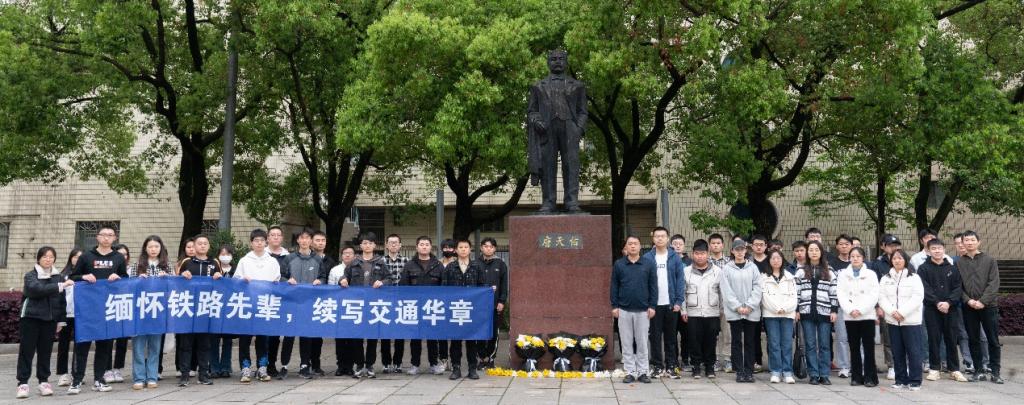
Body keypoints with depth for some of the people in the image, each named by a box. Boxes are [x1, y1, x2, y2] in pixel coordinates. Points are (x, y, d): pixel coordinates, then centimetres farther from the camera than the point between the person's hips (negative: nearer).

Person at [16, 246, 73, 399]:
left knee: (45, 351, 7)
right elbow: (39, 289, -23)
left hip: (50, 319, 3)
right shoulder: (31, 275, -2)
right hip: (31, 318, -3)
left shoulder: (58, 277, 9)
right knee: (26, 351, -1)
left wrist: (61, 320, 8)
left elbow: (62, 299, 12)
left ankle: (43, 382, 15)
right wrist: (60, 286, -30)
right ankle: (23, 383, 3)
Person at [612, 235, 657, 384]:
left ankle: (643, 372, 14)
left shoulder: (649, 264, 2)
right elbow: (614, 286, 5)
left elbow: (653, 286, 2)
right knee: (627, 343, 5)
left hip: (643, 310, -1)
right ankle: (630, 372, 13)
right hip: (624, 310, 1)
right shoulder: (618, 264, 4)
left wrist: (652, 306, -3)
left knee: (642, 343, 6)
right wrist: (614, 306, 0)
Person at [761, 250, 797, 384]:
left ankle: (788, 372, 2)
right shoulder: (764, 277, 8)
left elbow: (793, 296, 6)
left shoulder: (789, 277, 15)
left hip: (788, 313, 1)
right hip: (770, 314, -1)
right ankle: (776, 372, 1)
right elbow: (765, 296, -2)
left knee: (787, 343, -2)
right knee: (774, 343, -3)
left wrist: (785, 308, -10)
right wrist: (777, 308, -11)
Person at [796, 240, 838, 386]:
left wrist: (834, 310, -1)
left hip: (824, 312, 0)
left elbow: (834, 292, 5)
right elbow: (796, 292, 5)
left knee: (824, 345, 2)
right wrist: (796, 309, -1)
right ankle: (814, 375, 7)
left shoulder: (829, 272, 8)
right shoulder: (801, 271, 7)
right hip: (807, 313, 0)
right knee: (810, 345, 2)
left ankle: (824, 375, 9)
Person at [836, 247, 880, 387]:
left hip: (867, 315, -1)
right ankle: (856, 376, 11)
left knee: (868, 347, -3)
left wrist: (860, 310, -12)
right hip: (849, 316, 2)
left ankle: (870, 377, 3)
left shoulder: (871, 274, 4)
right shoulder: (843, 274, 8)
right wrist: (851, 310, -12)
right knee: (854, 347, 5)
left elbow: (874, 295, -3)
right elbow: (840, 294, 1)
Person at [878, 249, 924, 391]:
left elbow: (917, 298, -10)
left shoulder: (914, 277, 0)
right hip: (892, 320, 4)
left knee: (913, 351, -3)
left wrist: (902, 312, -17)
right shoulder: (885, 278, 10)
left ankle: (915, 381, 5)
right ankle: (900, 379, 16)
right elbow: (882, 297, 4)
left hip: (911, 320, -3)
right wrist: (892, 311, -12)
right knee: (897, 352, 8)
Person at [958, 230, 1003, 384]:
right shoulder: (959, 262, 4)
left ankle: (994, 372, 11)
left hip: (988, 306, -1)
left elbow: (994, 284, -6)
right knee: (974, 340, 8)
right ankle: (978, 371, 16)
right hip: (968, 307, 1)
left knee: (993, 340, 3)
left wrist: (983, 301, -15)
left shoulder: (989, 260, 0)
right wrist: (968, 300, -12)